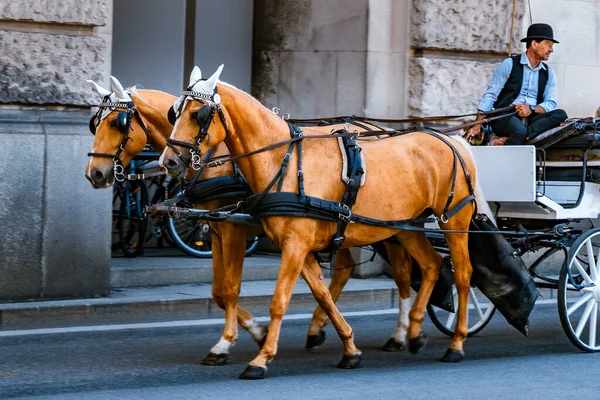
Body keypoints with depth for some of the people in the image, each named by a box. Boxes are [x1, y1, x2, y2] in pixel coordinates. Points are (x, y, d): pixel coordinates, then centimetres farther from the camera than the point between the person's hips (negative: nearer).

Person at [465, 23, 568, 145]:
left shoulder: (548, 73, 16)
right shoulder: (510, 64, 3)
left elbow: (550, 104, 7)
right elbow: (490, 95, -1)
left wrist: (531, 109, -15)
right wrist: (477, 125, -11)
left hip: (531, 119, 5)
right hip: (503, 117, -5)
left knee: (560, 115, -26)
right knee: (520, 131, -40)